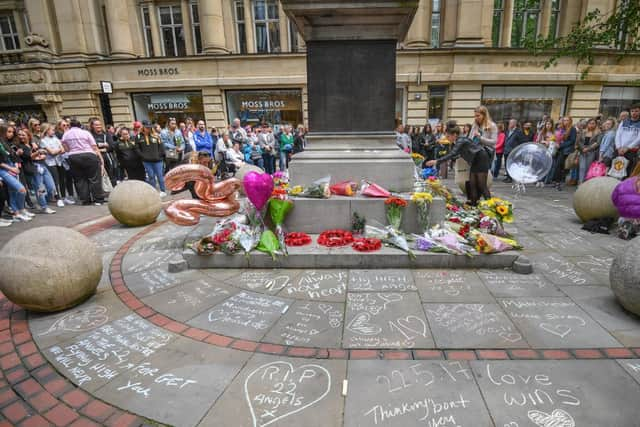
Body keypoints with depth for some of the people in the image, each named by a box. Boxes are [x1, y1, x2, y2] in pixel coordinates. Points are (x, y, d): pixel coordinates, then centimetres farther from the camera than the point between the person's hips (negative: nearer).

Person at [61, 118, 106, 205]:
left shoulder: (65, 134, 11)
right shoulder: (86, 133, 4)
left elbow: (66, 149, 4)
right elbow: (95, 147, -2)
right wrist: (101, 159, 0)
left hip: (73, 158, 3)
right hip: (88, 156, -2)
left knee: (79, 180, 9)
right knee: (94, 178, 2)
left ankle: (85, 200, 9)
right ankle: (98, 199, 2)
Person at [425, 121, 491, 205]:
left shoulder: (461, 141, -24)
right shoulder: (457, 142, 3)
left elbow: (452, 154, -35)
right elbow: (455, 155, 10)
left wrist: (436, 161, -38)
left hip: (482, 159, -9)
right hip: (475, 161, 9)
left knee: (482, 185, -10)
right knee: (472, 184, 5)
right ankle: (473, 204, 8)